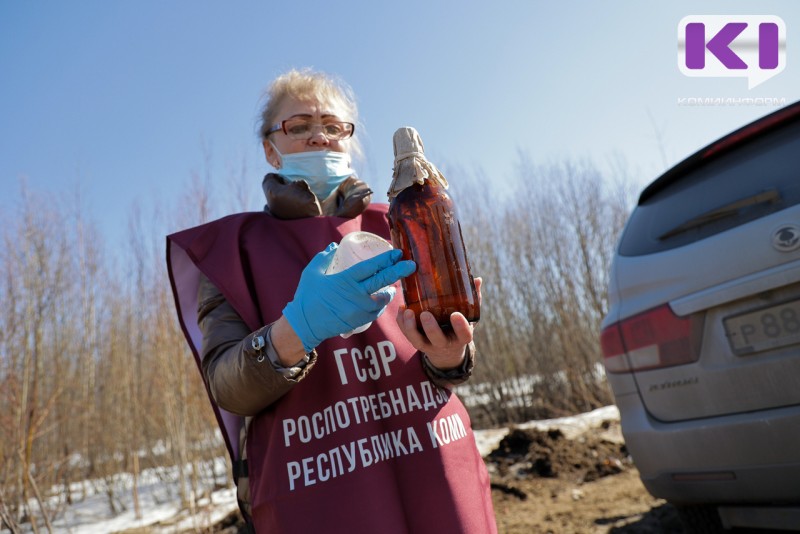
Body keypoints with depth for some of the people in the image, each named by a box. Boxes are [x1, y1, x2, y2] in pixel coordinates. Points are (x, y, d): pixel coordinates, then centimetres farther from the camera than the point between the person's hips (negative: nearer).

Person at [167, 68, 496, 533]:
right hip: (317, 490, -2)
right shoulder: (232, 250, 2)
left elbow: (454, 356, 3)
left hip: (434, 475, 3)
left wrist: (450, 354, -21)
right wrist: (297, 329, -29)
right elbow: (228, 389, -9)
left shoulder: (391, 227, 7)